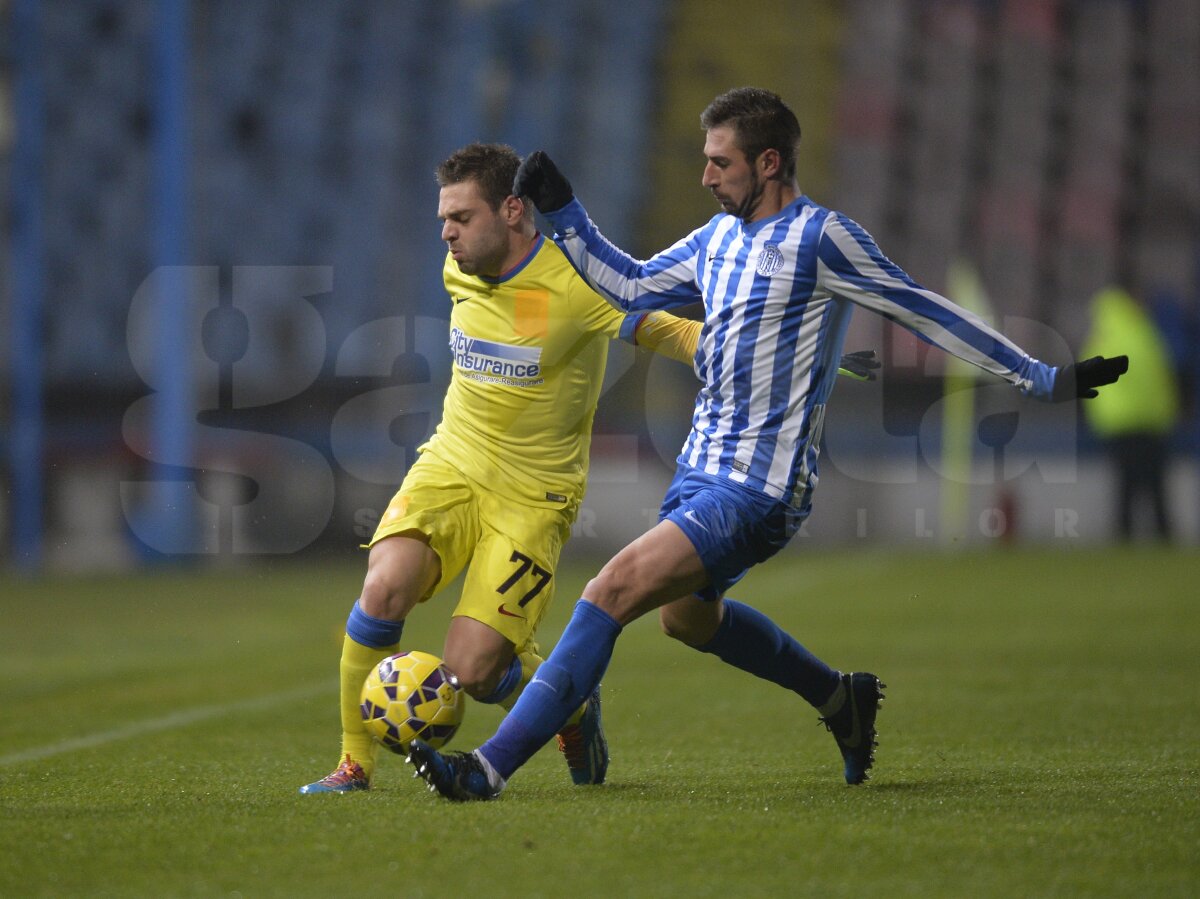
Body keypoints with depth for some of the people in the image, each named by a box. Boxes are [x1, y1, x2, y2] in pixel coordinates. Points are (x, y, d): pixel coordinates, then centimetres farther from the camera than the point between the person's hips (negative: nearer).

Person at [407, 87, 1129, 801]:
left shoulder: (818, 237, -13)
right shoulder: (718, 238, 12)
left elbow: (927, 313, -10)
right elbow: (631, 286, 25)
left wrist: (1041, 379, -10)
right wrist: (561, 210, 15)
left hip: (759, 489, -10)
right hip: (702, 468, 10)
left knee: (615, 590, -21)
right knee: (685, 615, 28)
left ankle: (493, 767, -23)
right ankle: (840, 698, 45)